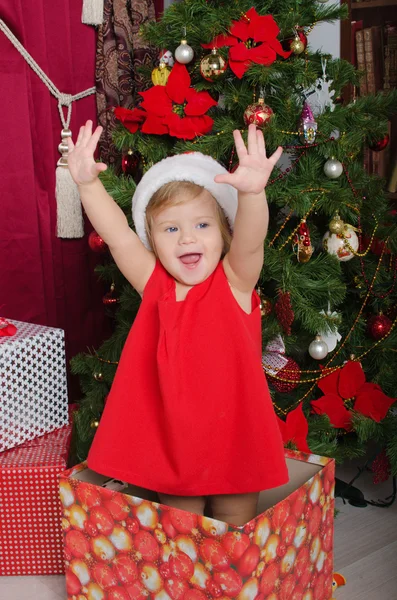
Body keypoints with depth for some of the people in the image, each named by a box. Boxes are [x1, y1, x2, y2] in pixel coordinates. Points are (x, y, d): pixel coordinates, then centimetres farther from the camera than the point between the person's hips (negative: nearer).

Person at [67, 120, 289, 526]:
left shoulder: (234, 283, -10)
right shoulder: (154, 284, -3)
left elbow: (250, 241, -29)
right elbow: (117, 234, -12)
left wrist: (253, 192, -48)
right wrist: (87, 183, -26)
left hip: (234, 442, -2)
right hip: (170, 444, 2)